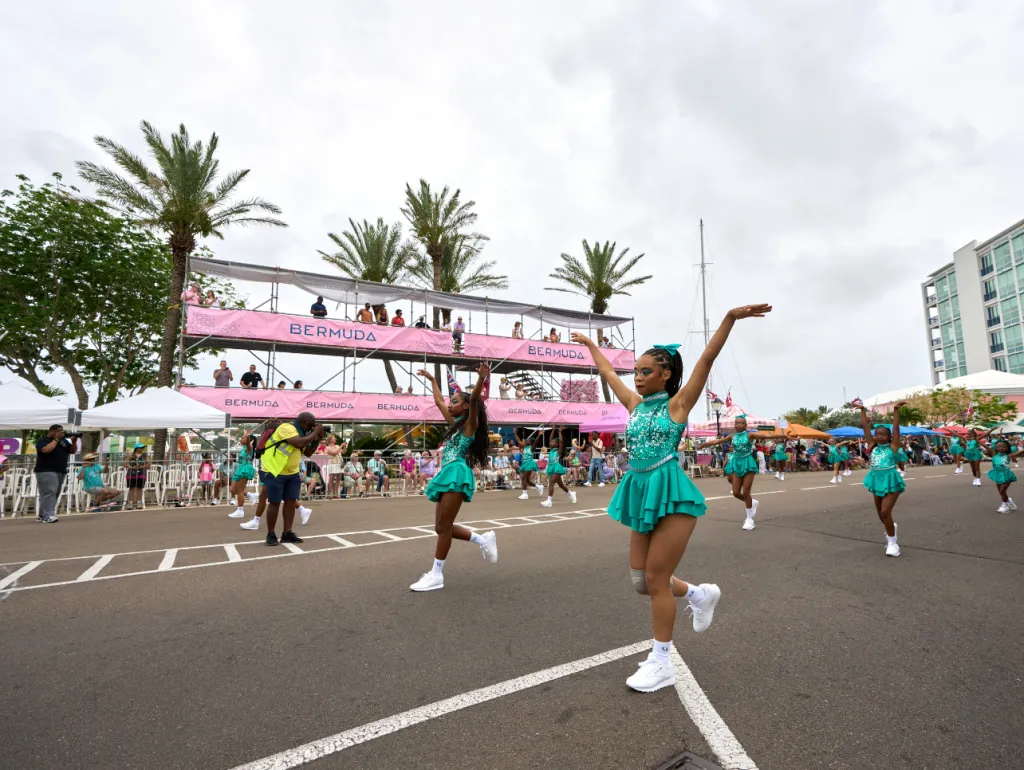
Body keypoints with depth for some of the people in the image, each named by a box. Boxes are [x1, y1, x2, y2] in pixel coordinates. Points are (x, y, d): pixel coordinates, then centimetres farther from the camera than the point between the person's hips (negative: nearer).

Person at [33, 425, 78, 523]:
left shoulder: (64, 441, 14)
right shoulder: (43, 441, -4)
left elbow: (73, 451, 13)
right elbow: (46, 450, -23)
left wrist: (74, 442, -4)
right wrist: (56, 439, -16)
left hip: (61, 472, 7)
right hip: (46, 471, -7)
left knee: (55, 494, 6)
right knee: (49, 493, -14)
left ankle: (42, 515, 14)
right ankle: (48, 516, -16)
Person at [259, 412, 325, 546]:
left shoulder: (300, 433, 11)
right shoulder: (286, 428, -17)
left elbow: (308, 453, 14)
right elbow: (299, 443, -31)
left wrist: (317, 439, 2)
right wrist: (315, 433, -19)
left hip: (292, 473, 9)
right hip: (276, 472, -9)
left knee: (291, 501, 5)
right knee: (275, 502, -3)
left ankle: (287, 533, 12)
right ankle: (270, 535, 8)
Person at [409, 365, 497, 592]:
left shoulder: (470, 424, -3)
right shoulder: (455, 423, 20)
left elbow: (474, 400, -21)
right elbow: (438, 402, 31)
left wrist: (482, 379, -37)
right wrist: (432, 380, 38)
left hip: (457, 475, -9)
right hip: (447, 474, 9)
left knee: (443, 526, -6)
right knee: (442, 527, 9)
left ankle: (436, 575, 3)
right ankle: (483, 539, 21)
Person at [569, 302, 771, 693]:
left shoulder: (677, 403, -3)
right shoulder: (635, 404, 11)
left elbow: (707, 359, -11)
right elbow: (608, 372, 23)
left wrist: (730, 318, -19)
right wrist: (588, 344, 32)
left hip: (670, 493, -6)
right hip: (641, 493, 7)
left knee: (655, 579, 0)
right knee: (641, 580, 10)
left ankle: (662, 664, 18)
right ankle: (700, 594, 36)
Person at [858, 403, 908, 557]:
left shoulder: (892, 446, -5)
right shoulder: (873, 446, 3)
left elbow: (895, 428, -14)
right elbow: (865, 426, 2)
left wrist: (896, 410, -20)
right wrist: (862, 410, 2)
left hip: (891, 481, -5)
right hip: (877, 480, 5)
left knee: (885, 512, -13)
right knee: (880, 513, 14)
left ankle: (892, 542, 2)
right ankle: (891, 528, 44)